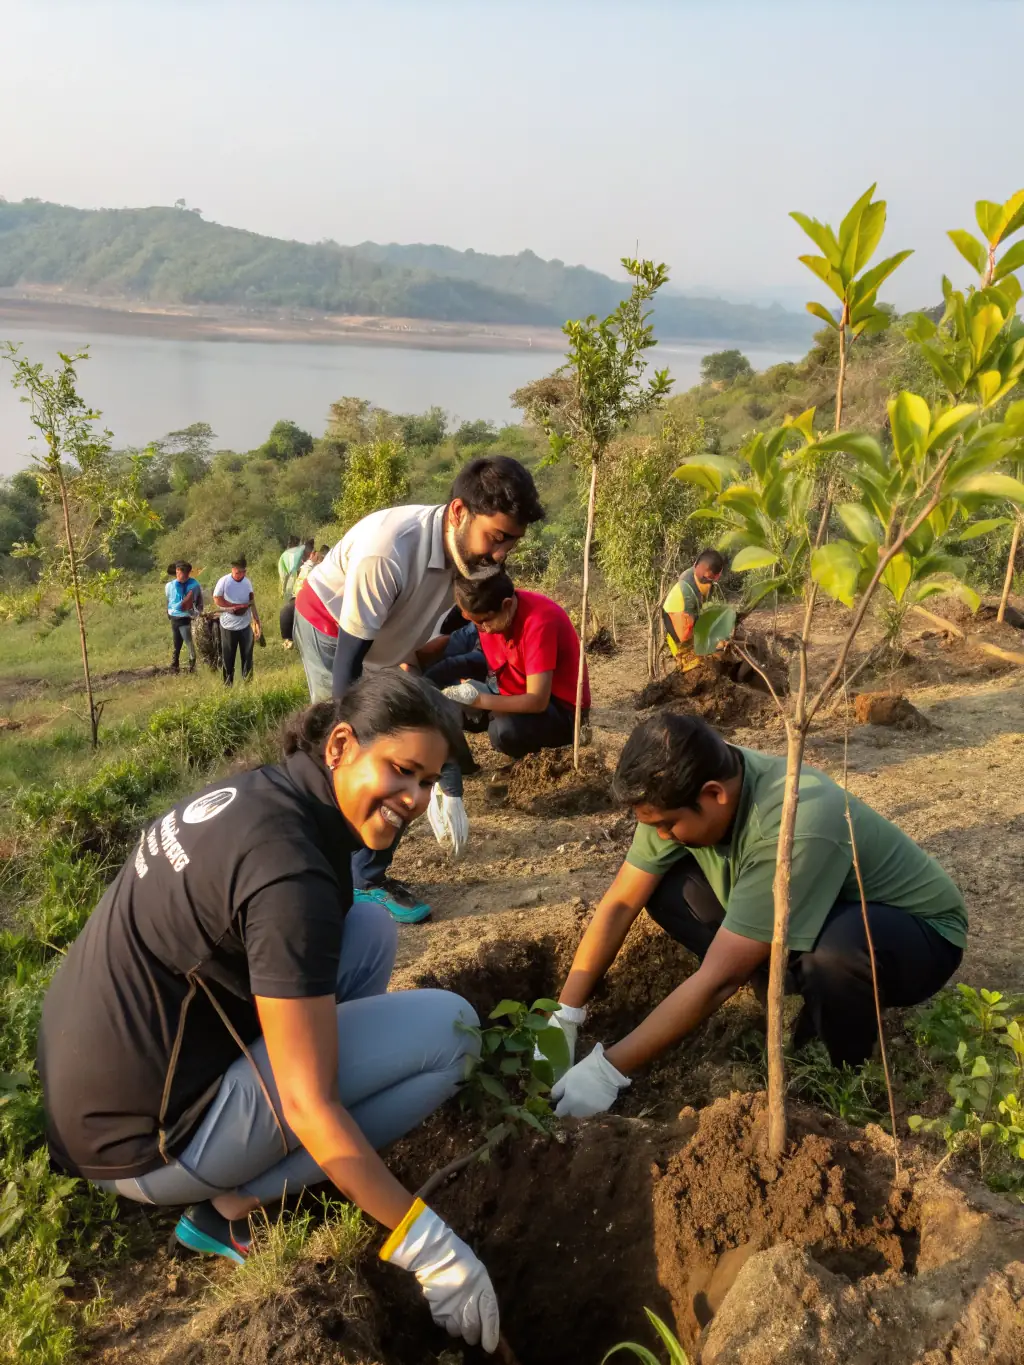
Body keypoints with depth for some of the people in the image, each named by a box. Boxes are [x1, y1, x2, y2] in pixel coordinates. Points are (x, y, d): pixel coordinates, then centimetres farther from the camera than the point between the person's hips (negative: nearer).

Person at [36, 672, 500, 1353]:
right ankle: (233, 1205, -2)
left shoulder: (259, 790, 0)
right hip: (141, 1143, -9)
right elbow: (312, 1108, -24)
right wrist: (424, 1244, -15)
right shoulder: (290, 872, -27)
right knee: (449, 1027, -11)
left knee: (370, 929, 9)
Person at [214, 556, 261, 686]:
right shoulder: (223, 581, -11)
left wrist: (256, 618, 1)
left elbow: (252, 601, 8)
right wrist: (237, 606, -14)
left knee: (247, 654, 6)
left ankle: (248, 681, 13)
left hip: (246, 624, 3)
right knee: (228, 656, 6)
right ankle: (227, 682, 15)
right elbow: (217, 600, -12)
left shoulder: (247, 581, 3)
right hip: (228, 625, -3)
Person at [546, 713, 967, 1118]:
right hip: (821, 916, 6)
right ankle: (801, 999, 0)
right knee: (664, 886, -10)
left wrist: (609, 1068, -30)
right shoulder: (685, 788, -18)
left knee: (836, 949, -41)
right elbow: (620, 903, -11)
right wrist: (562, 1020, -16)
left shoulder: (794, 828, -39)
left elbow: (719, 979, -35)